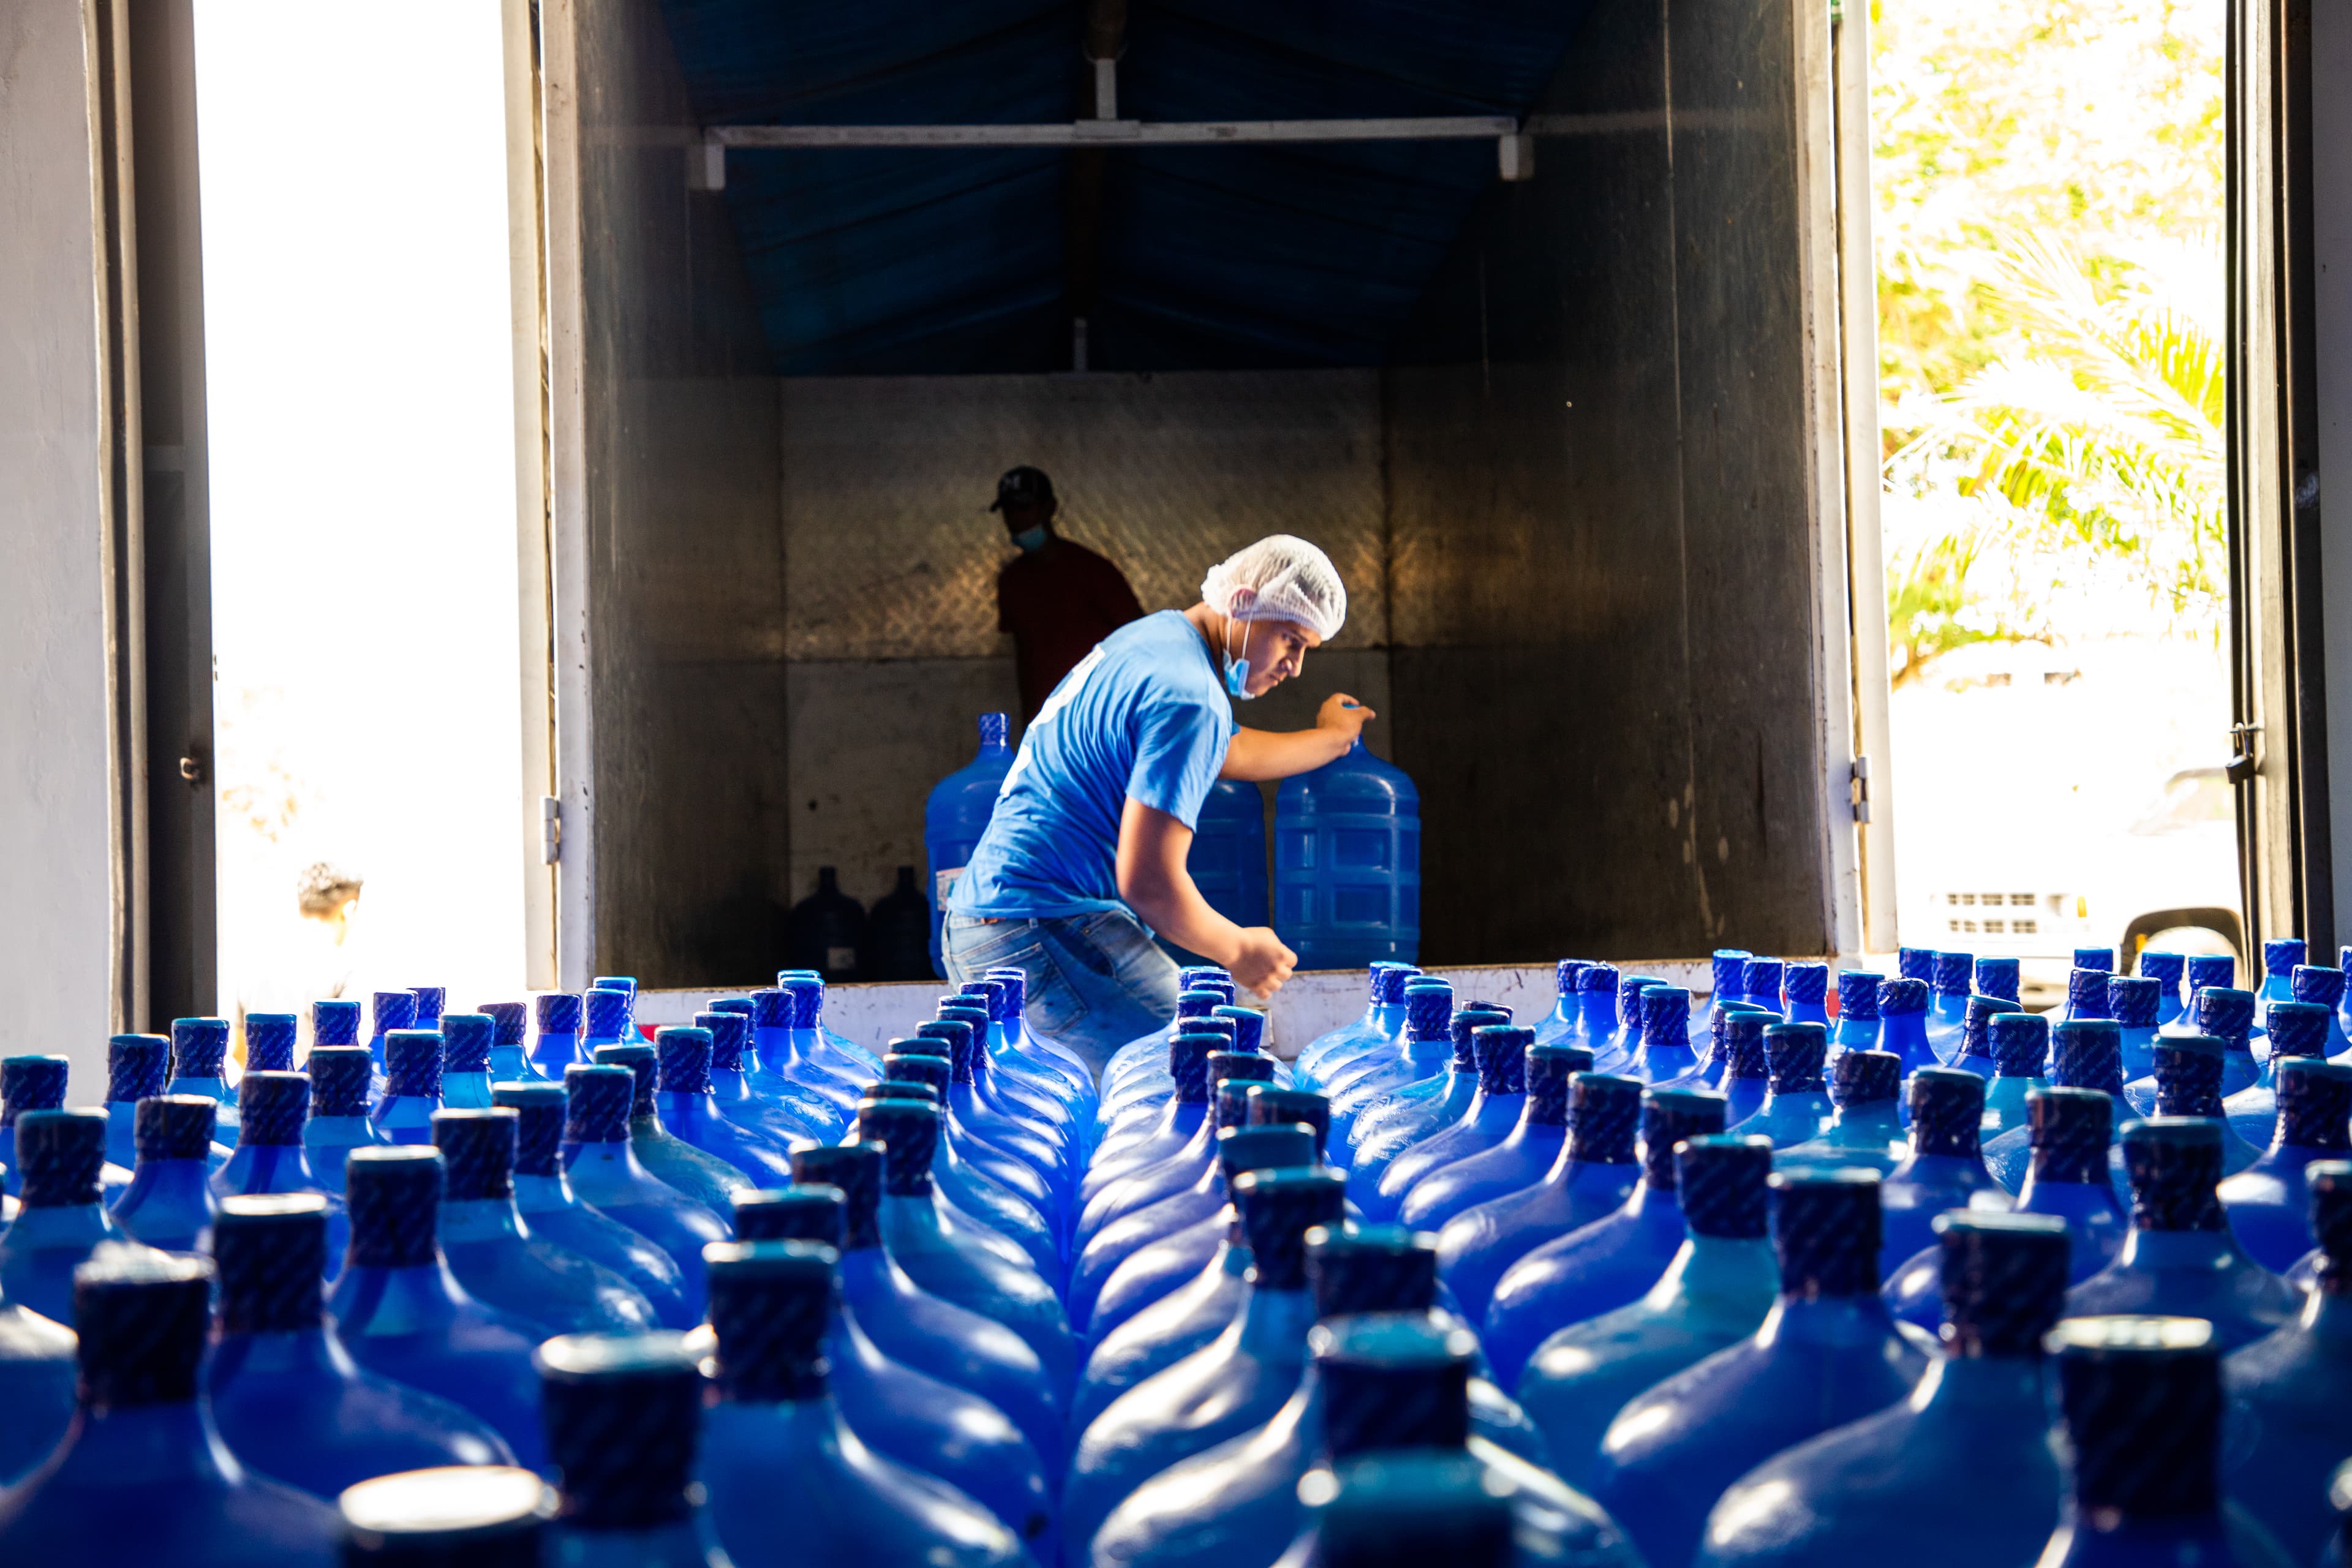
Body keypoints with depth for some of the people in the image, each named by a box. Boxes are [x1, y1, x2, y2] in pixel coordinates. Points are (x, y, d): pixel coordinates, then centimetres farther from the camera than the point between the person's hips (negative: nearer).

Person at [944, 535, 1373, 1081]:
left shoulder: (1155, 634, 19)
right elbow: (1148, 881, -21)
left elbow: (1224, 753, 41)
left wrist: (1328, 740, 55)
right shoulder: (1191, 698, -16)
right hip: (1044, 934, -11)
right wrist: (1238, 950, -5)